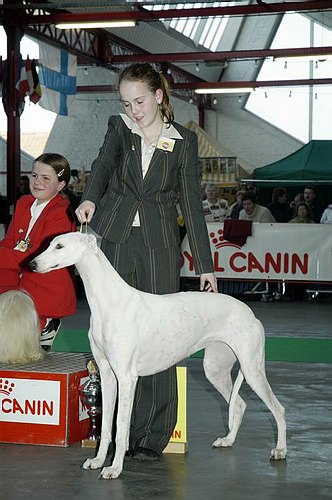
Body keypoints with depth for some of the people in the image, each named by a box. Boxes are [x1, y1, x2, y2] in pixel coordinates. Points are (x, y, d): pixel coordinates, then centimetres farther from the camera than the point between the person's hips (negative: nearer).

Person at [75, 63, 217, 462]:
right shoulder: (119, 128, 9)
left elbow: (191, 204, 5)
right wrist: (89, 198, -33)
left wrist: (205, 265, 1)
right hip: (114, 240, 1)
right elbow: (104, 164, -11)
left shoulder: (183, 142, 6)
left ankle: (153, 436, 1)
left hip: (159, 246, -1)